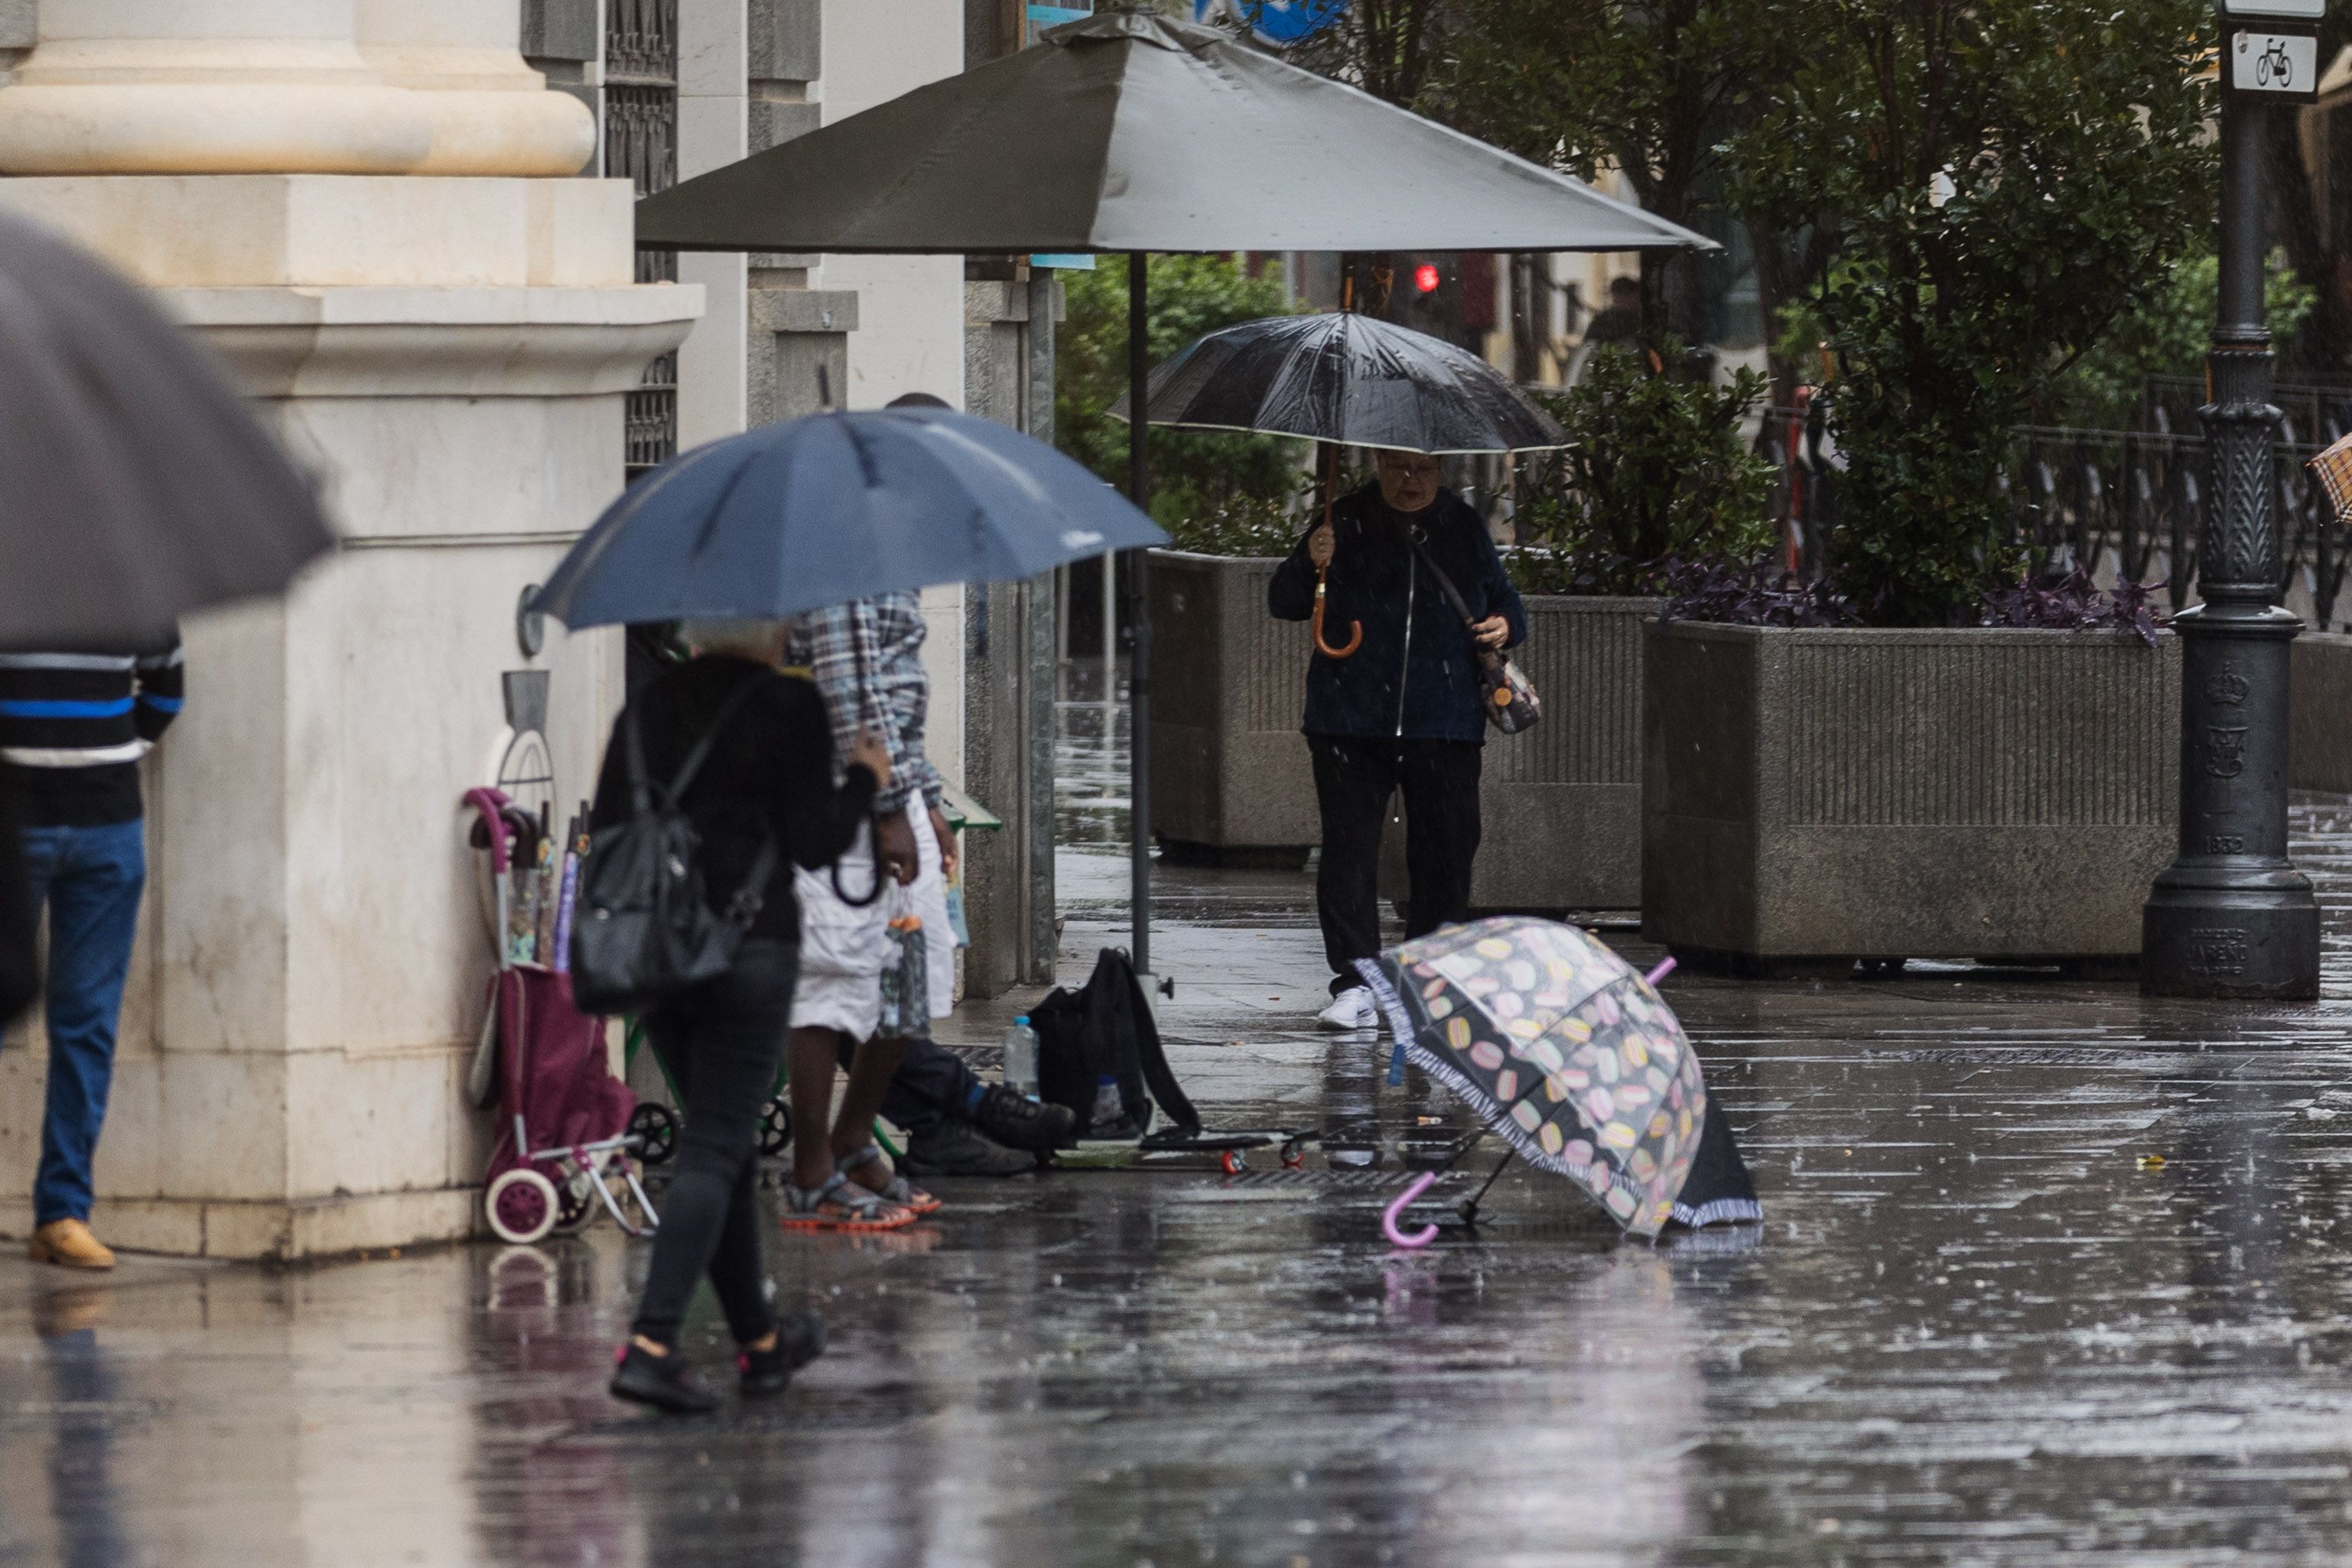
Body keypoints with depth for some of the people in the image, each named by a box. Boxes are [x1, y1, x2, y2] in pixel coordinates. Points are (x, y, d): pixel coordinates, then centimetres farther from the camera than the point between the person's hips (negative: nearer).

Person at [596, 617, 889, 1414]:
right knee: (715, 1149, -6)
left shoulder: (649, 705, 8)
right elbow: (815, 842, -8)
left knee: (726, 1141, 18)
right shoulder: (788, 706, -6)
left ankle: (760, 1342, 28)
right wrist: (864, 781, 9)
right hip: (750, 946, -6)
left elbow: (604, 829, 7)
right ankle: (650, 1343, -20)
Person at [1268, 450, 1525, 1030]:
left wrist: (1505, 624, 1)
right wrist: (1310, 565, -16)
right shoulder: (1346, 523, 3)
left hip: (1444, 724, 2)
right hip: (1353, 725, -2)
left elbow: (1503, 596, 24)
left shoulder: (1464, 527, 10)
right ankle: (1354, 985, -2)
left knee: (1446, 853, 5)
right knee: (1349, 851, -5)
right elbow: (1283, 603, 5)